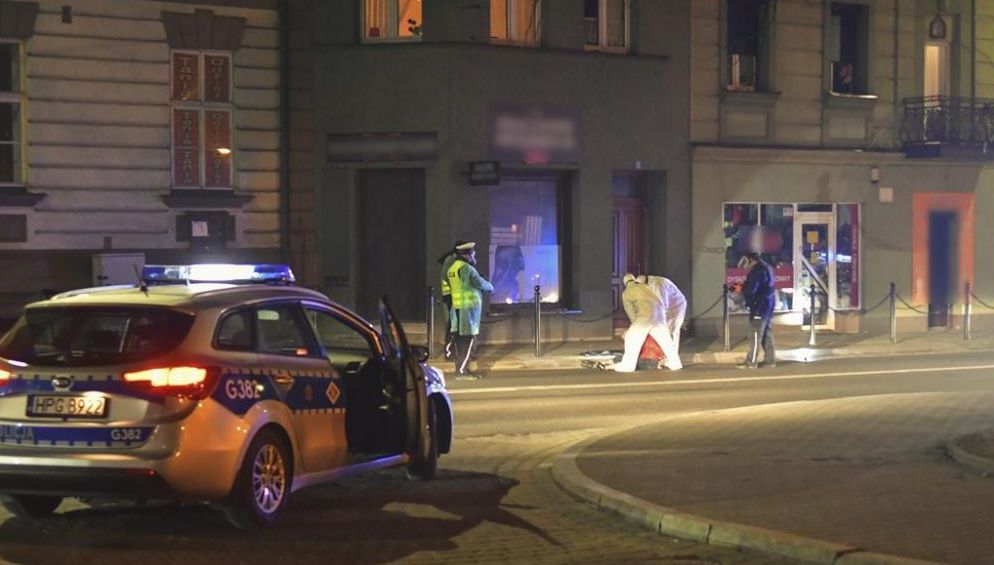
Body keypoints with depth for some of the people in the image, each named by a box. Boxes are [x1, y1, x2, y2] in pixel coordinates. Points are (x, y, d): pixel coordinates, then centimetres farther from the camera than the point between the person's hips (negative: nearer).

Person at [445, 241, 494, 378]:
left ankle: (460, 365, 17)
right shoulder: (467, 268, -16)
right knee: (470, 338, -6)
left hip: (456, 306, 9)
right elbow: (479, 283, -20)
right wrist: (490, 287, 1)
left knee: (460, 338, 13)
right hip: (469, 306, -9)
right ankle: (463, 367, -10)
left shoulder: (452, 268, 11)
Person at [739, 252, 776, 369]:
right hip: (768, 304, 10)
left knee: (756, 335, -7)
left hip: (759, 306, -10)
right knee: (767, 334, 13)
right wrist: (744, 287, 10)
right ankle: (770, 360, 15)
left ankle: (751, 362, -5)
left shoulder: (757, 272, -18)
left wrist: (742, 287, -2)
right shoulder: (767, 268, 14)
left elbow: (750, 289, -24)